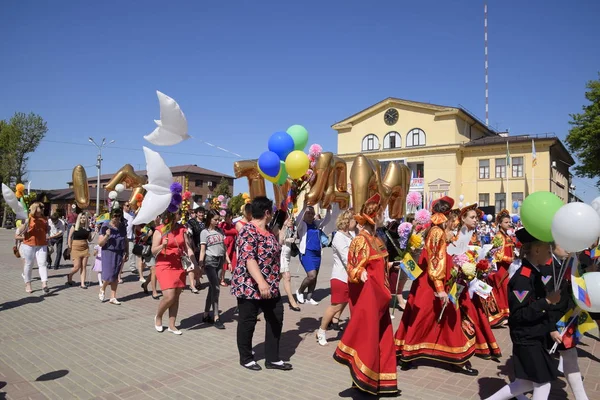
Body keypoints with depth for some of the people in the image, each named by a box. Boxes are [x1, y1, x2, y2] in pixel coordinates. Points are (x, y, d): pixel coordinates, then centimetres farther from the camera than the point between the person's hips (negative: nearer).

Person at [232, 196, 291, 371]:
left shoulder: (268, 231, 10)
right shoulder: (248, 231, -19)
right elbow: (249, 259, -31)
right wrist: (261, 282, -37)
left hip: (270, 286, 9)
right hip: (250, 286, -9)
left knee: (276, 319, 12)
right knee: (248, 322, 7)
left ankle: (272, 359, 24)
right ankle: (246, 358, 26)